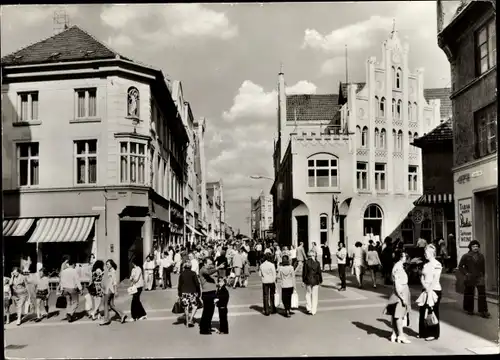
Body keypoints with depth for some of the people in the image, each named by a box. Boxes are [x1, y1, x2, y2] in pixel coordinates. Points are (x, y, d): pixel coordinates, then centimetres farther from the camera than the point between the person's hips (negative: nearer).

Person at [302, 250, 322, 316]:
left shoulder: (306, 262, -9)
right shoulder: (317, 263, -7)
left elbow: (304, 272, -5)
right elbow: (319, 272, -1)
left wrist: (304, 281, 4)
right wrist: (320, 281, 10)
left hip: (308, 281, -1)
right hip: (315, 281, 1)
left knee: (308, 294, 14)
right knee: (314, 295, 8)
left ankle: (309, 308, 7)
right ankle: (313, 310, 11)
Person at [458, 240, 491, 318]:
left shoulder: (481, 256, 7)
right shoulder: (466, 256, -3)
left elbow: (483, 267, 15)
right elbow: (460, 266, 1)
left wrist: (483, 276, 11)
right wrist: (466, 273, -8)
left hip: (479, 277, 2)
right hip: (469, 279, -2)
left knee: (482, 294, -7)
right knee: (469, 294, 8)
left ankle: (483, 311, -4)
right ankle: (469, 310, 22)